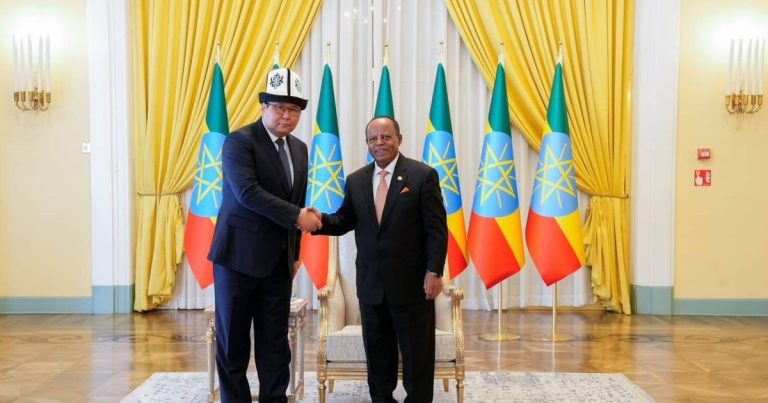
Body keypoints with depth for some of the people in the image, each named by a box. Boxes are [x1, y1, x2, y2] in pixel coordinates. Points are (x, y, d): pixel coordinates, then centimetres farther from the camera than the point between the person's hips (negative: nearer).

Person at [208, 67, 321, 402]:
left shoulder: (299, 149, 12)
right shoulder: (239, 141, -9)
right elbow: (247, 192, -23)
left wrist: (295, 251, 16)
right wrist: (297, 217, -21)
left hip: (279, 260, 6)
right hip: (240, 255, -6)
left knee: (275, 342, 10)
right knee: (233, 341, 5)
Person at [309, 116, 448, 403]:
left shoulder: (423, 175, -6)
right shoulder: (356, 180, 8)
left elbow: (437, 229, -9)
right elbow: (345, 221, 7)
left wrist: (434, 272, -14)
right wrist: (321, 220, -15)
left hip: (412, 282, -4)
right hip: (370, 283, 4)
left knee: (417, 354, 8)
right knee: (377, 352, 15)